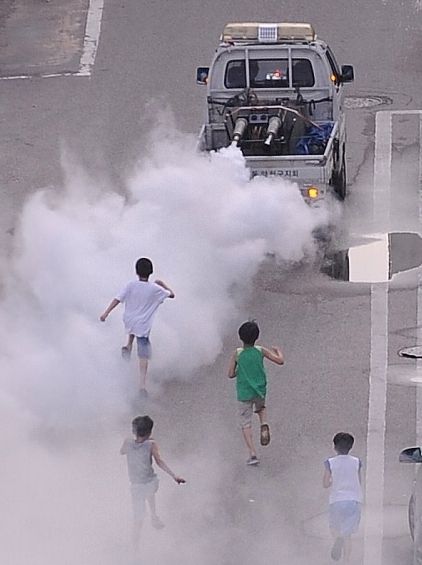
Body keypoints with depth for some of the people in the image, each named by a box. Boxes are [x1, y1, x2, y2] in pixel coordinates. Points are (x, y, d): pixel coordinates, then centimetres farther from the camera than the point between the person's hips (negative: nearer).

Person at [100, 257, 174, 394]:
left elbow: (117, 299, -14)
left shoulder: (131, 286, -8)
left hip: (128, 321, 3)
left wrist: (106, 313, -12)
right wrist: (162, 284, 19)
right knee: (143, 356, 1)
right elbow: (171, 294, 4)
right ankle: (142, 385, -6)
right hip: (143, 326, -3)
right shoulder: (155, 289, -10)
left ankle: (128, 346, 24)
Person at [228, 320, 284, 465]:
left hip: (244, 393, -2)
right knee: (261, 407, 35)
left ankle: (252, 454, -4)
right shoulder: (261, 351, -8)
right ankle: (264, 425, 4)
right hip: (260, 391, 2)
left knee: (246, 424, 6)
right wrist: (278, 351, 15)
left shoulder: (237, 354, -11)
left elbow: (231, 374, -9)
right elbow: (280, 361, -5)